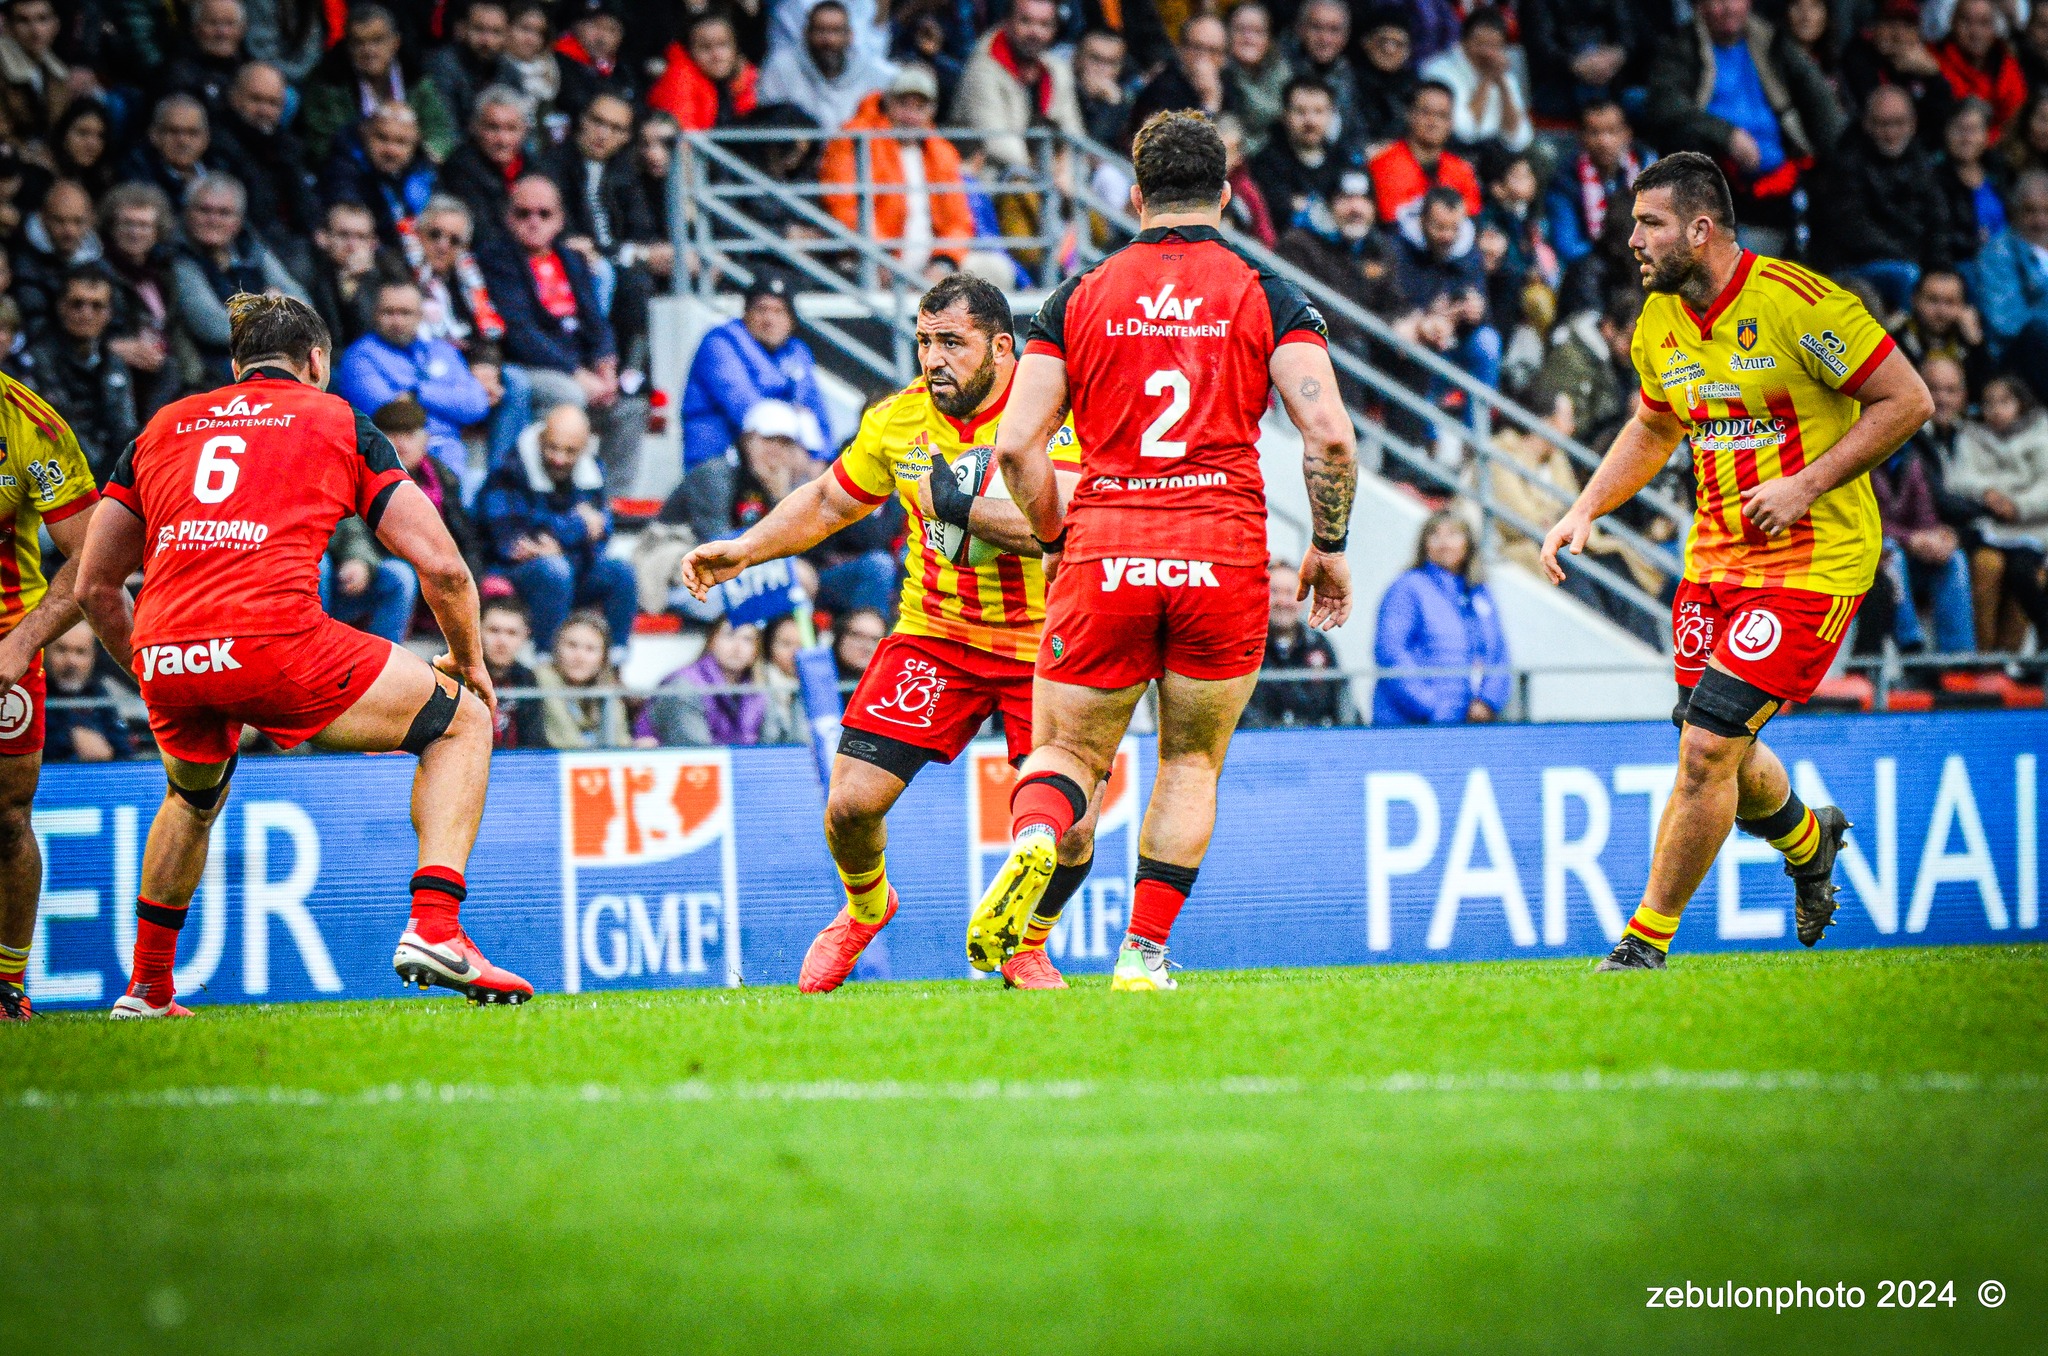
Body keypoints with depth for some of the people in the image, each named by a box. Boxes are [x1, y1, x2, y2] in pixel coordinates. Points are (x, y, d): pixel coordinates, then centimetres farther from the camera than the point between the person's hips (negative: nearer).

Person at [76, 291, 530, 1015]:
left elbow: (94, 584, 25)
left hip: (163, 655, 4)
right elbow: (441, 566, 11)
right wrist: (468, 661, 27)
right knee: (461, 718, 14)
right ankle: (434, 929, -2)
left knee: (193, 797, 37)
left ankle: (147, 984, 36)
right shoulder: (339, 421, 17)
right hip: (274, 640, -4)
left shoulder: (163, 426, 25)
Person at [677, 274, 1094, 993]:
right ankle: (865, 911, 27)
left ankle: (1025, 947, 20)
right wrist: (743, 549, 7)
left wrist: (953, 500, -26)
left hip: (1046, 640, -3)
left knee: (1071, 833, -14)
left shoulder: (1056, 413, -16)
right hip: (934, 631, 3)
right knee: (851, 803, -9)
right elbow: (827, 502, 16)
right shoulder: (897, 419, -2)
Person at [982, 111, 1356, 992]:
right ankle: (1144, 955, 8)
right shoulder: (1266, 298, 4)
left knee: (1066, 751, 12)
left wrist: (1058, 539, 16)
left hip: (1106, 555, 0)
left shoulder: (1077, 299, 7)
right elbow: (1329, 434, -6)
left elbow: (1017, 445, 2)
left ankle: (1032, 842, -22)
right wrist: (1329, 546, 6)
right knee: (1191, 762, 16)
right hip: (1224, 556, 0)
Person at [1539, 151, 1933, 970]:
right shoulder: (1659, 325, 5)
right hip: (1716, 556, 7)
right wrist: (1586, 510, 10)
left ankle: (1648, 939, -1)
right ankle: (1808, 842, 46)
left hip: (1813, 560, -7)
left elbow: (1908, 400, -13)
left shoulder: (1797, 304, -18)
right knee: (1722, 755, 12)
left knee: (1706, 747, -14)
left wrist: (1804, 485, -18)